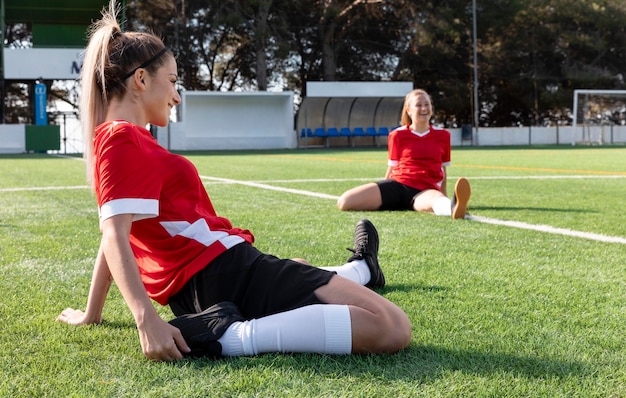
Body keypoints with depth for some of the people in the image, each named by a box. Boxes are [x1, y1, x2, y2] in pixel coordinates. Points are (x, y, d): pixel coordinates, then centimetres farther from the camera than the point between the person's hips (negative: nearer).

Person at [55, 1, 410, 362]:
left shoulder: (108, 140, 18)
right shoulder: (125, 139, -11)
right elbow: (116, 238, -23)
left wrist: (92, 314, 27)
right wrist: (148, 320, -34)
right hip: (228, 274, -11)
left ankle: (359, 271, 66)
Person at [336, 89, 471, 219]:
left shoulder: (443, 135, 13)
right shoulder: (398, 135, 10)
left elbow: (443, 170, 21)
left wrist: (445, 199, 23)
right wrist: (381, 195, 20)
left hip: (424, 190, -2)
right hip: (397, 184, 2)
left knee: (437, 200, -46)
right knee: (344, 202, -21)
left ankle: (454, 206, -79)